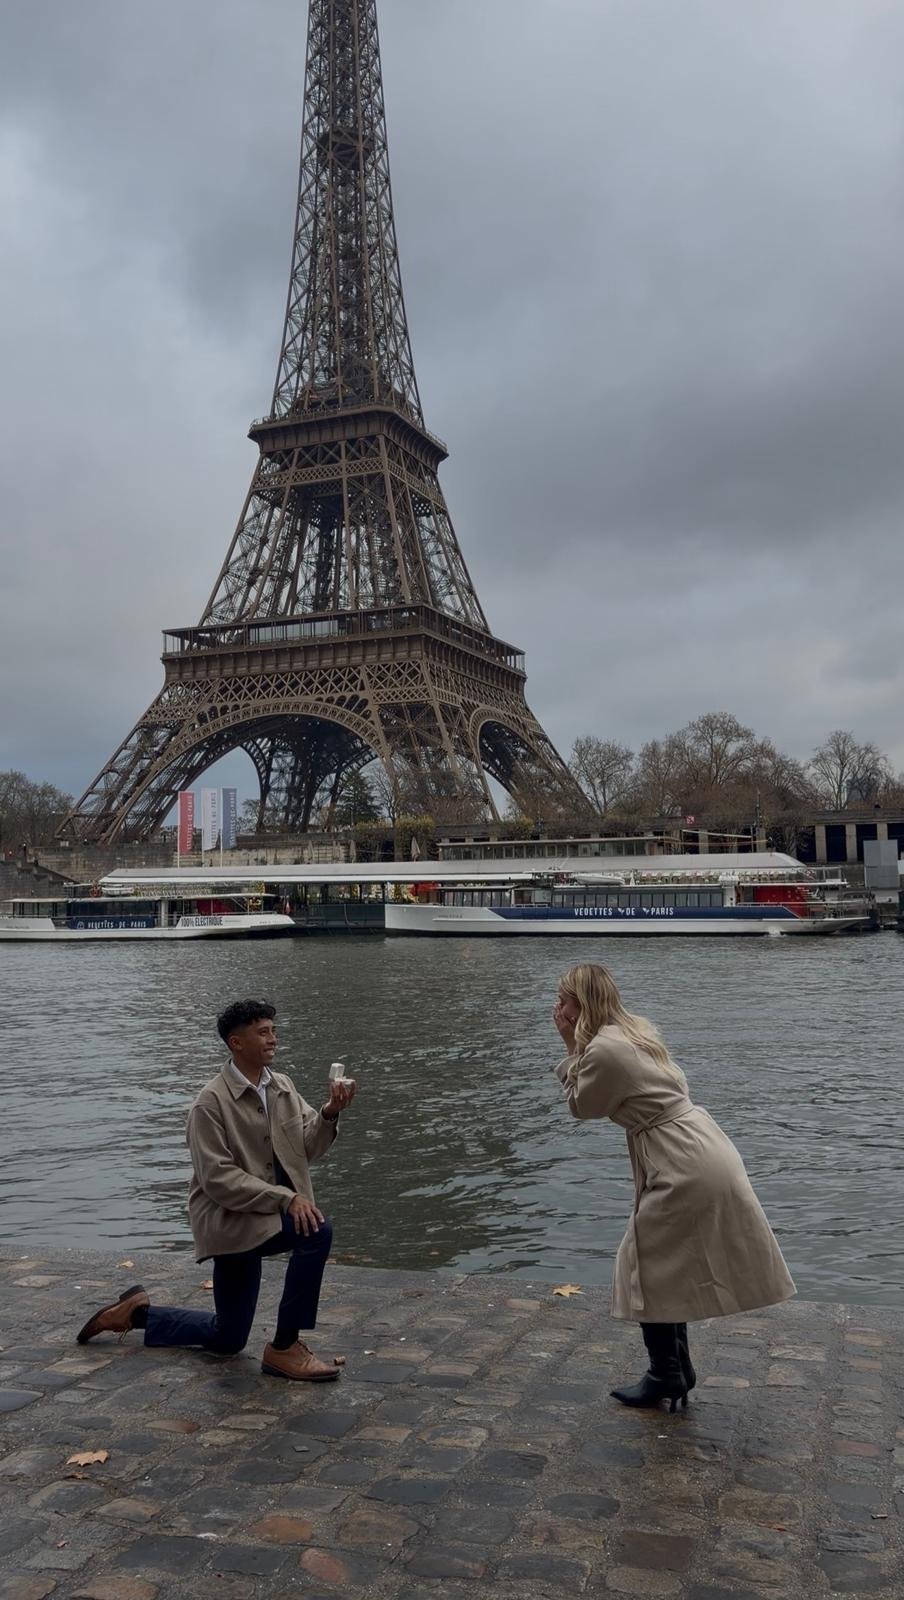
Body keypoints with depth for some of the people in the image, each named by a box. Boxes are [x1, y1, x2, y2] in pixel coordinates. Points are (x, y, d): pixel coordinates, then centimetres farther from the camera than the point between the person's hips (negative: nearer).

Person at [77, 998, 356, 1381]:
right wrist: (286, 1198, -28)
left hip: (267, 1214, 7)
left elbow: (307, 1148, 1)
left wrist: (330, 1113, -18)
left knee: (226, 1340, 15)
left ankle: (138, 1310, 35)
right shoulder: (211, 1102, -17)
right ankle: (284, 1348, -17)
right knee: (316, 1230, -31)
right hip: (231, 1218, -7)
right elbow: (219, 1179, -21)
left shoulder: (283, 1087, 3)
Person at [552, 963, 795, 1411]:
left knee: (649, 1268, 5)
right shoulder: (637, 1032, 13)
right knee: (669, 1265, 20)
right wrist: (578, 1047, 14)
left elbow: (582, 1107, -2)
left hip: (685, 1166, -10)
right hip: (705, 1152, 10)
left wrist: (570, 1046, -1)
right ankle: (678, 1369, 29)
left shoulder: (603, 1050, -17)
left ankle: (665, 1376, 17)